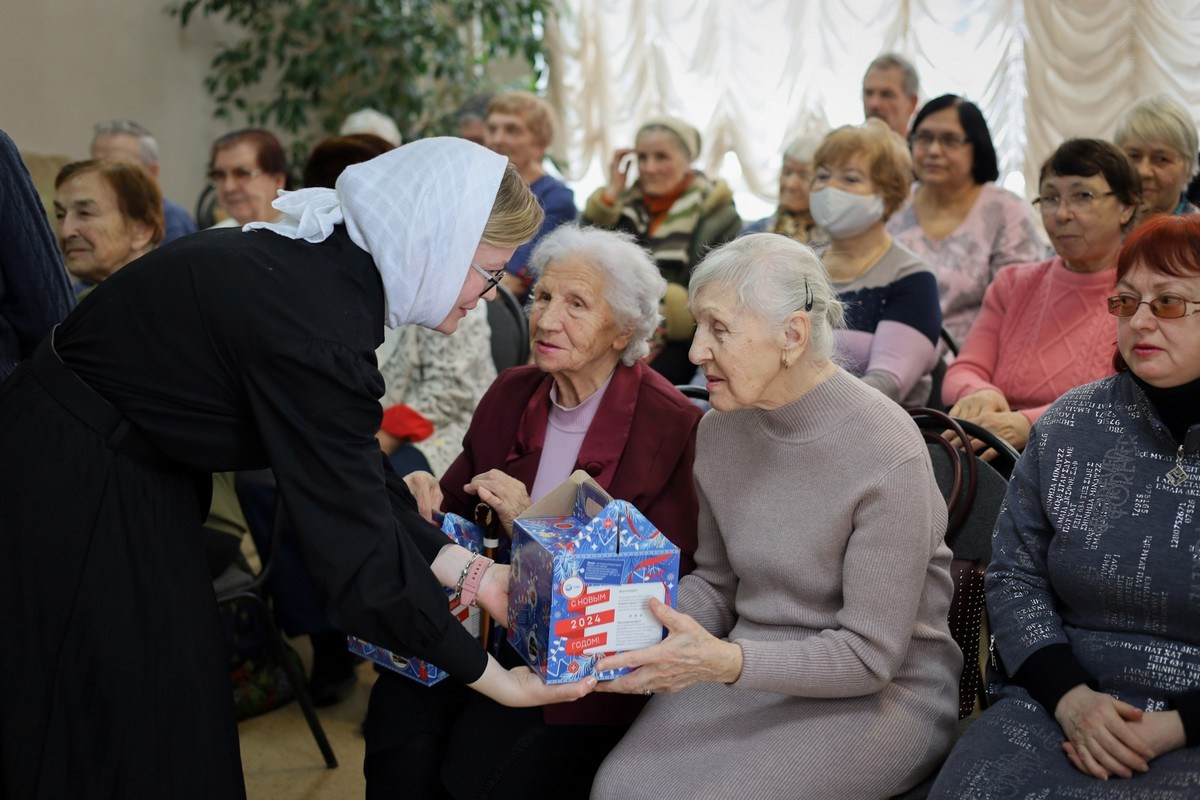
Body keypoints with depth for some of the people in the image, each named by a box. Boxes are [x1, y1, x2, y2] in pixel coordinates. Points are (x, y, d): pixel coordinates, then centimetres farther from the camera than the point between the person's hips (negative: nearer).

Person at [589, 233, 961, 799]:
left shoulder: (888, 456, -20)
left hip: (882, 694, -5)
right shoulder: (720, 429, 2)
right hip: (755, 672, 5)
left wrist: (727, 662, -30)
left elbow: (869, 655, -17)